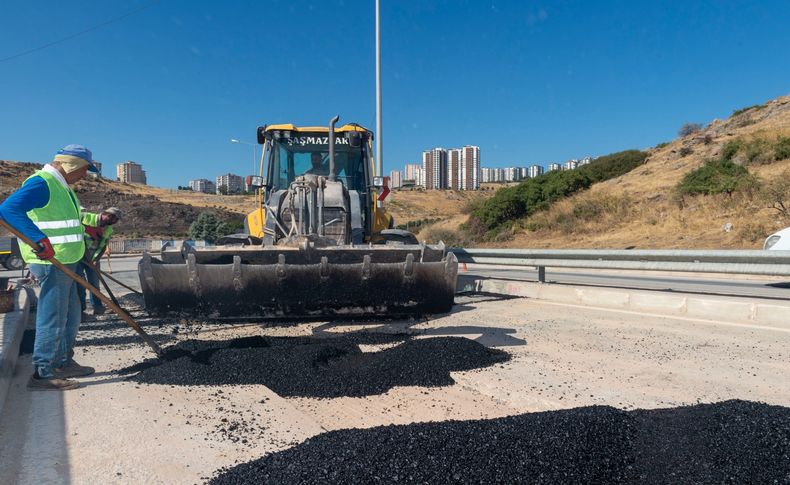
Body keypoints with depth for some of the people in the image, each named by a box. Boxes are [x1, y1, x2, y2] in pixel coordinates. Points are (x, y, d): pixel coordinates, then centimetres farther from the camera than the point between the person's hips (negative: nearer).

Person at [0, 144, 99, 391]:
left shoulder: (61, 186, 16)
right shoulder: (41, 183, -16)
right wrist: (40, 239, -36)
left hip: (64, 264, 10)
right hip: (51, 263, -10)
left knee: (70, 316, 18)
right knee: (52, 319, -5)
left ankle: (64, 363, 30)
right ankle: (42, 374, 2)